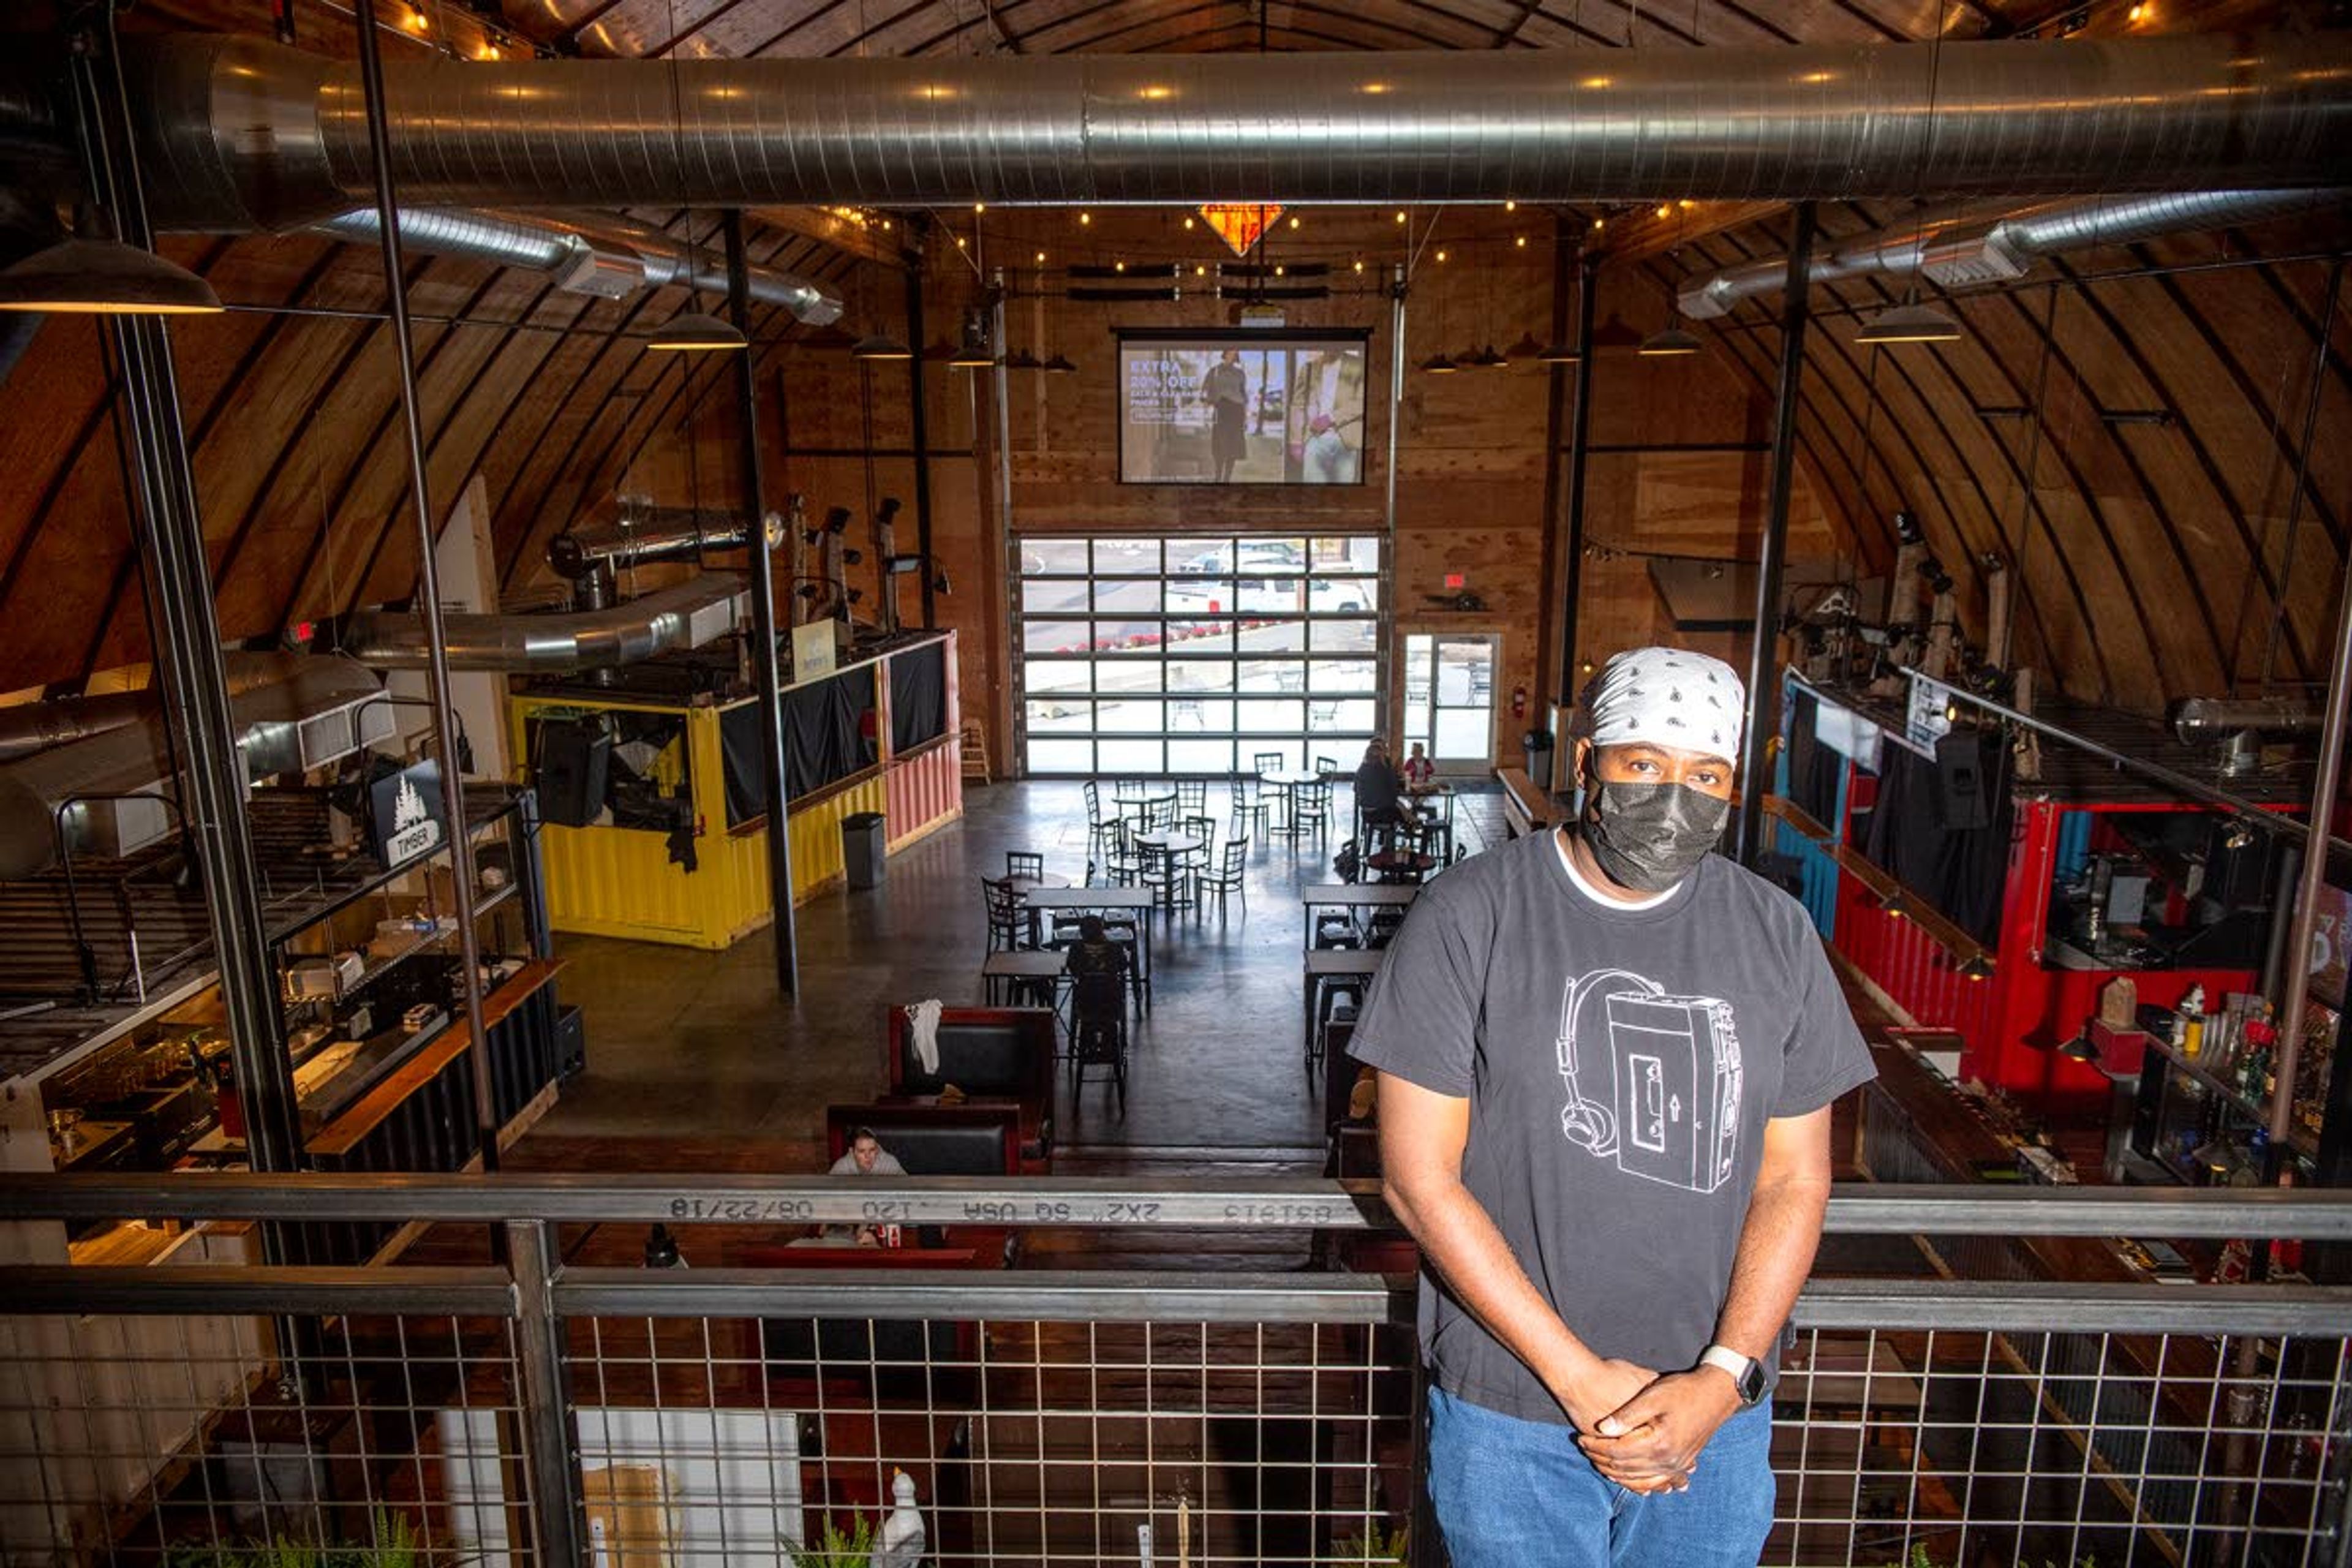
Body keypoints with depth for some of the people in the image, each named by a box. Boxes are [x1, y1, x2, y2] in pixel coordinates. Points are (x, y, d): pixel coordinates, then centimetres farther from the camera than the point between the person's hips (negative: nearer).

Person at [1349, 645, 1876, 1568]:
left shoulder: (1777, 936, -1)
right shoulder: (1469, 919, -13)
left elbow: (1795, 1180, 2)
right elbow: (1419, 1178, -13)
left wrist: (1724, 1377, -10)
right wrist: (1581, 1379, -14)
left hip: (1715, 1417, 3)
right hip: (1511, 1409, -3)